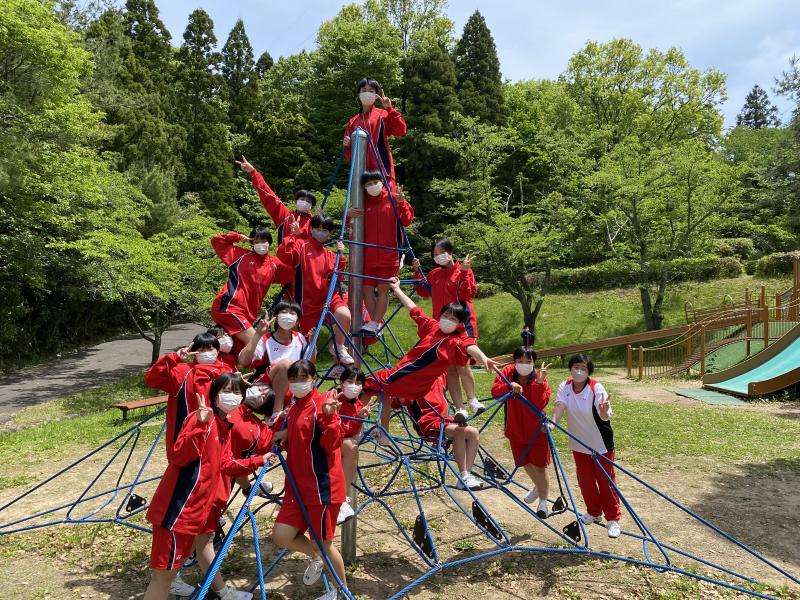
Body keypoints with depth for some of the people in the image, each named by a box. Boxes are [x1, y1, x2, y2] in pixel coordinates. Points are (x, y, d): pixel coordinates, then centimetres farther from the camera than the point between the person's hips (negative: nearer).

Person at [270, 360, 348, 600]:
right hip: (298, 485, 7)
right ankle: (315, 558, 32)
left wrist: (329, 416, -36)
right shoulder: (294, 406, 9)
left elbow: (332, 444, -22)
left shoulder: (323, 403, -14)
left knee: (324, 542, 6)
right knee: (281, 537, 3)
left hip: (322, 485, -7)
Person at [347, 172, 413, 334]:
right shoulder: (363, 202, 8)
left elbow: (406, 221, -3)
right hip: (368, 255, 3)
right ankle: (376, 324, 12)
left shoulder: (392, 199, 1)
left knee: (383, 289, -1)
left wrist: (402, 203, -17)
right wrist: (348, 215, -5)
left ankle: (374, 323, 5)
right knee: (367, 289, 1)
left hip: (388, 254, -3)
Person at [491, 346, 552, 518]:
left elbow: (540, 404, -31)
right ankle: (538, 487, 51)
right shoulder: (507, 372, -12)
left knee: (539, 466, -1)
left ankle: (543, 501, 20)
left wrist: (539, 382, -41)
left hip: (537, 430, -4)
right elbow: (494, 391, -23)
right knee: (524, 463, 21)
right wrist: (510, 386, -39)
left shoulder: (540, 378, -20)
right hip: (516, 429, 4)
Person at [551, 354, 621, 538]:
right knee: (585, 480, 16)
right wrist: (552, 423, -41)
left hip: (601, 443, -4)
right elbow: (560, 406, -22)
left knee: (606, 481, 3)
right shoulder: (565, 387, -8)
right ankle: (594, 512, 37)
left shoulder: (596, 388, -20)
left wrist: (604, 411, -53)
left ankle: (613, 519, 19)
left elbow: (605, 417, -29)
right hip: (579, 443, 4)